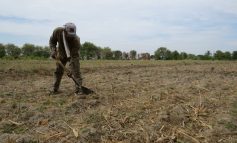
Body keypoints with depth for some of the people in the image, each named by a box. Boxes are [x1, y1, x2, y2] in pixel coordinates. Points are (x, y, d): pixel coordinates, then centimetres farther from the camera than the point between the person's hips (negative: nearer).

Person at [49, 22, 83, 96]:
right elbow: (52, 41, -5)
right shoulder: (57, 31, -26)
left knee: (76, 71, -16)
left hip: (72, 54, -3)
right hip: (61, 53, 4)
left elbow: (74, 56, -33)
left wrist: (71, 70, -35)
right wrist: (53, 51, -23)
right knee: (58, 71, 8)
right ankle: (55, 89, 21)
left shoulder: (75, 39, -35)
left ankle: (78, 89, -12)